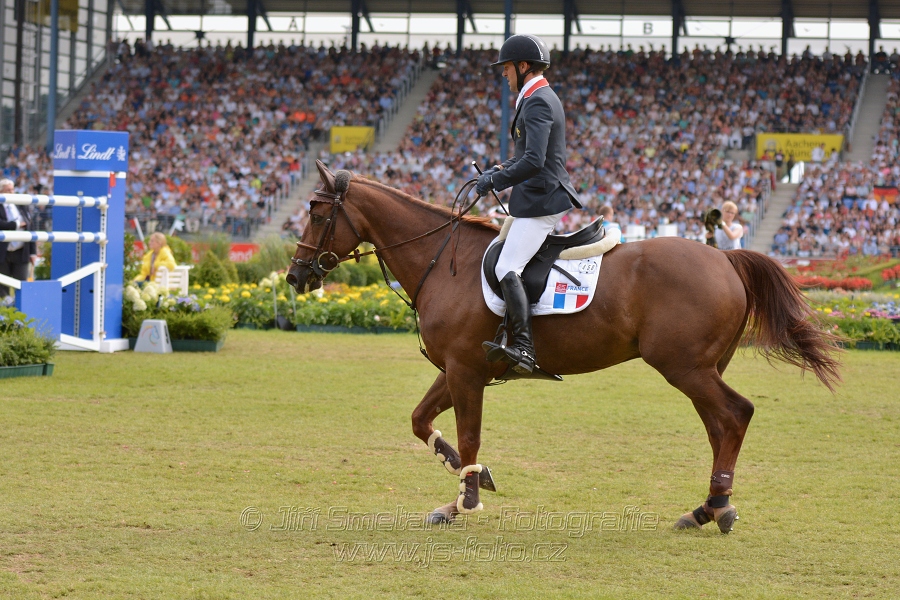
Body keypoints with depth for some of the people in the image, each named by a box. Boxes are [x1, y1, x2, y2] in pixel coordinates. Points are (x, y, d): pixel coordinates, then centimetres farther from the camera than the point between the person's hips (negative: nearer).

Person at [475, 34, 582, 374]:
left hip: (541, 201, -11)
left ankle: (523, 349, -28)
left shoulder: (537, 103, -16)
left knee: (507, 269, -19)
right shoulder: (542, 99, 17)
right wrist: (498, 171, 12)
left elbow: (533, 162, -26)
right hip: (544, 198, 11)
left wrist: (496, 181, -16)